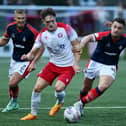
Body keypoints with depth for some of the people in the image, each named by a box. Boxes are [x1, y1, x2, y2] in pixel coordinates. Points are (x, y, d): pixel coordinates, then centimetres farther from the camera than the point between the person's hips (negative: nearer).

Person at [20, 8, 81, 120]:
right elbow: (34, 51, -4)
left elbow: (76, 45, -8)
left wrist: (76, 63, -15)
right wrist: (28, 56, -29)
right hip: (53, 64, 4)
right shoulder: (42, 35, -6)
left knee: (59, 88, -24)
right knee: (37, 87, -4)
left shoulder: (66, 29, -16)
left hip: (68, 66, -4)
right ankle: (33, 114, 15)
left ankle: (59, 103, 13)